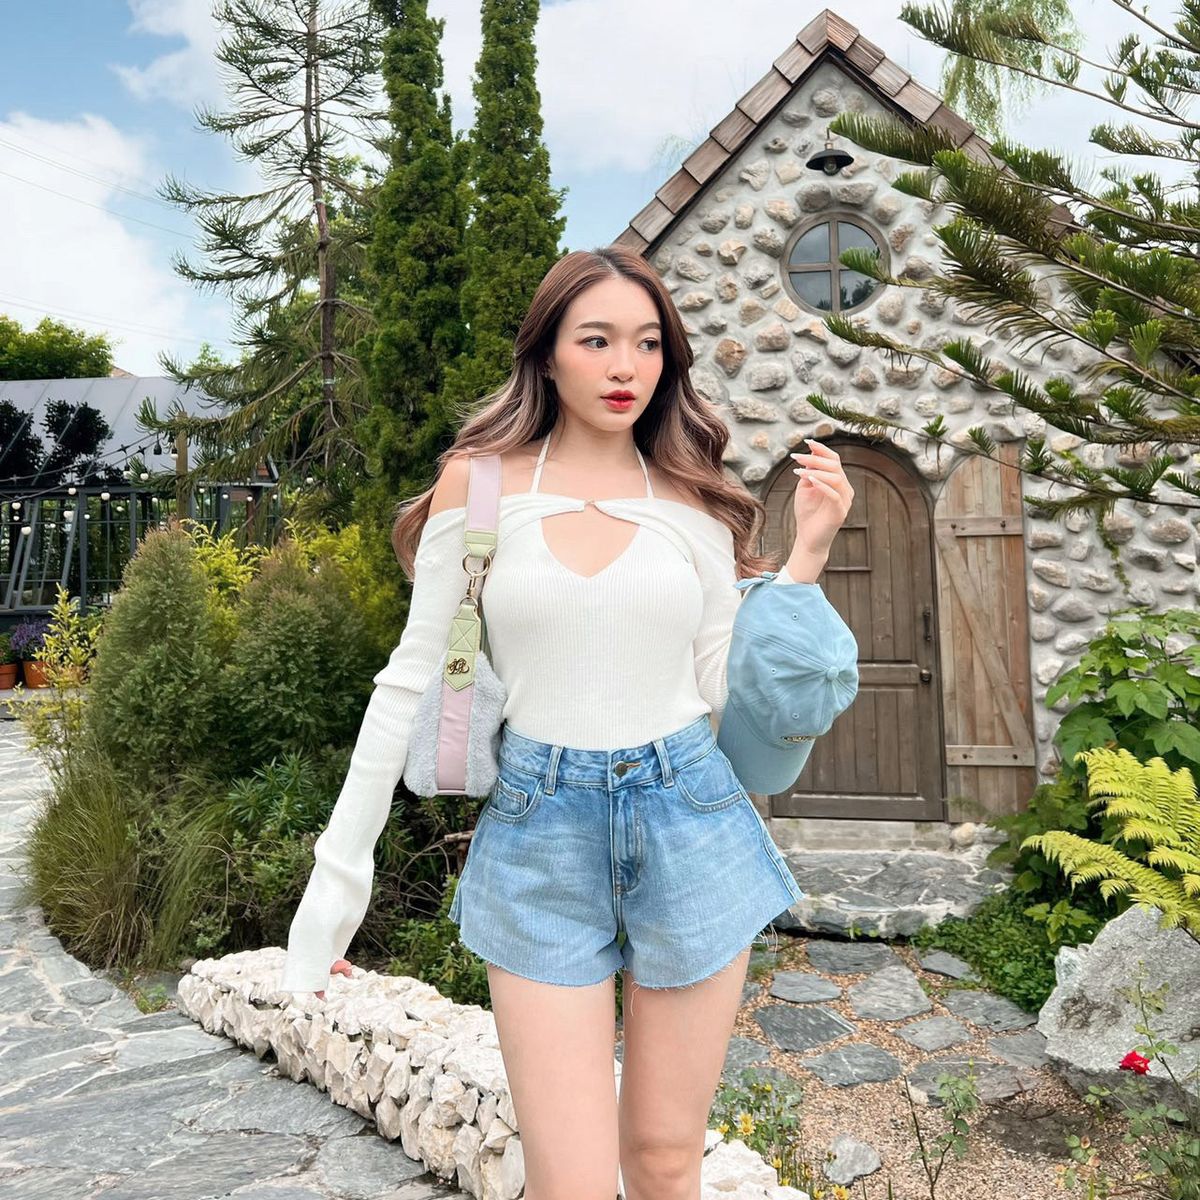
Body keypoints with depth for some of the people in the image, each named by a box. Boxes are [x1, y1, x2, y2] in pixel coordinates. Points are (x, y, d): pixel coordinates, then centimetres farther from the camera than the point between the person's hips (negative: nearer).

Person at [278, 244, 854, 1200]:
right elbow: (412, 683, 0)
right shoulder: (481, 482, -2)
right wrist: (338, 874, 1)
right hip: (539, 833, -2)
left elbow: (729, 690, 3)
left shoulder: (693, 503, 4)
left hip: (688, 823, 2)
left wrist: (807, 551, -2)